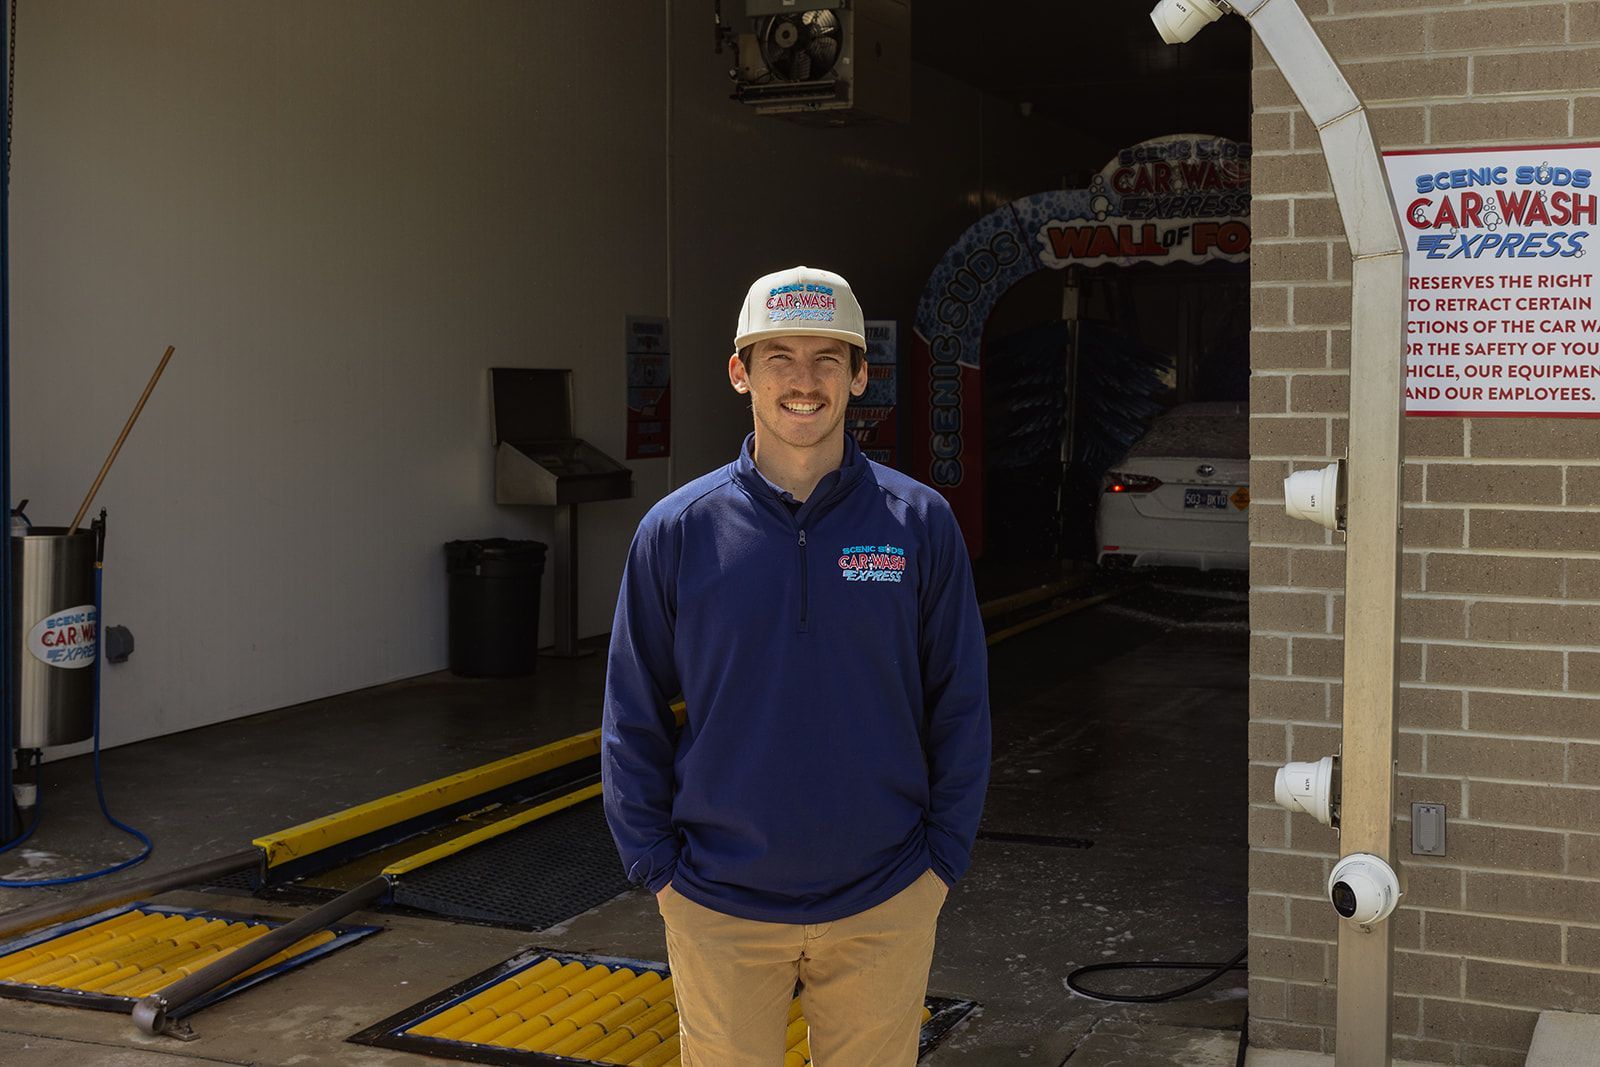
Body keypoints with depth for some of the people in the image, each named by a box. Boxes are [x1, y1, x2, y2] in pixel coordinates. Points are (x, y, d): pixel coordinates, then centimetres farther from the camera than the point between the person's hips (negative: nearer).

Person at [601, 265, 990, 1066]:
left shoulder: (919, 524, -3)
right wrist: (656, 867, -2)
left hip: (883, 908, 0)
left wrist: (942, 858, -1)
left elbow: (960, 707, 2)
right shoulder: (676, 531, -4)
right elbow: (633, 720, 1)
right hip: (719, 910, 0)